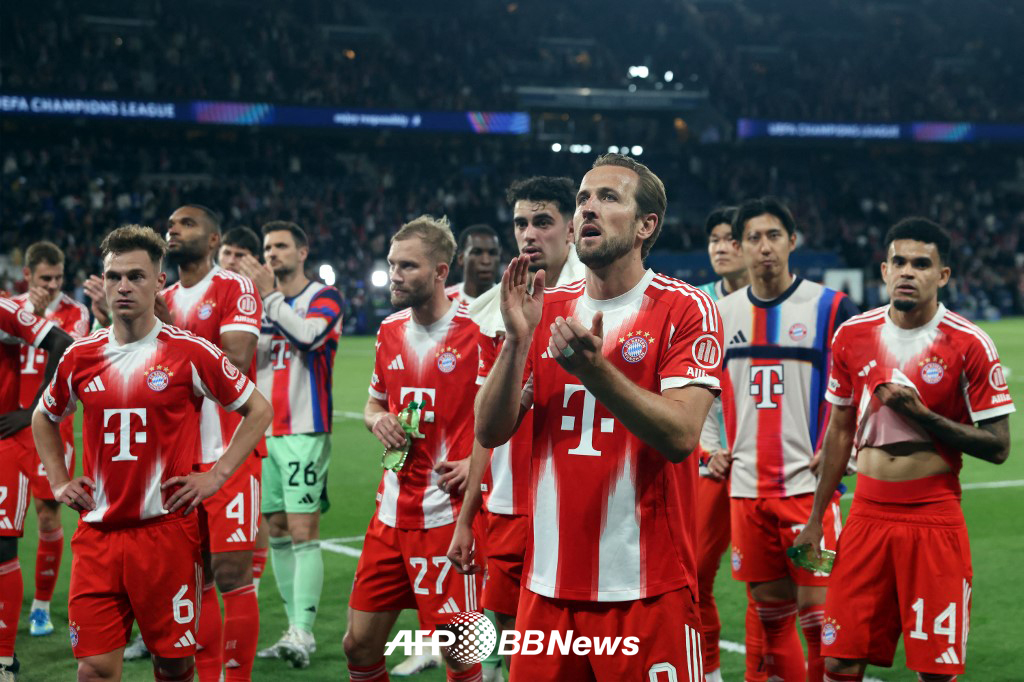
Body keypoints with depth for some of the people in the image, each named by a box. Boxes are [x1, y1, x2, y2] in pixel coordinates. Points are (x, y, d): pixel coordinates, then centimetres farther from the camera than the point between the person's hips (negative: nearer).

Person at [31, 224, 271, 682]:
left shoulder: (190, 353, -4)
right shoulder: (81, 356, 7)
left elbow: (258, 410, 5)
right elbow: (44, 418, 26)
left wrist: (217, 476, -2)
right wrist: (59, 481, 14)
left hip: (166, 529, -3)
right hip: (97, 533, 3)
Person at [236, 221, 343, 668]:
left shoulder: (323, 297, -2)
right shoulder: (260, 298, 16)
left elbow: (308, 335, -22)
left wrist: (270, 295, -19)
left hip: (304, 433, -6)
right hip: (263, 431, 6)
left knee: (302, 531, -12)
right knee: (276, 531, 6)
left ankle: (302, 632, -15)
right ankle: (297, 629, 12)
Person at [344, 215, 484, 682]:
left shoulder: (477, 331, -11)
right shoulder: (390, 330, 10)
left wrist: (478, 461, -18)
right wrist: (377, 419, 2)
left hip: (450, 515, -6)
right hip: (391, 514, 6)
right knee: (359, 643, 9)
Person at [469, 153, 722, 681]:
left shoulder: (684, 310, -5)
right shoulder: (547, 308, 11)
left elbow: (680, 435, -17)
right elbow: (490, 432, 5)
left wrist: (594, 370, -28)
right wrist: (518, 339, -9)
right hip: (548, 583, 5)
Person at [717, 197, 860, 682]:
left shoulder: (830, 308, -4)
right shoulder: (720, 314, 9)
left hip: (808, 483, -4)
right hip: (746, 487, 4)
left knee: (818, 609, -6)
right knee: (770, 610, 10)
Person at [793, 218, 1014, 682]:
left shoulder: (969, 345, -7)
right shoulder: (852, 336, 5)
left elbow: (998, 447, -6)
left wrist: (921, 414, -17)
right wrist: (815, 519, 14)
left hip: (935, 521, -3)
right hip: (868, 517, 3)